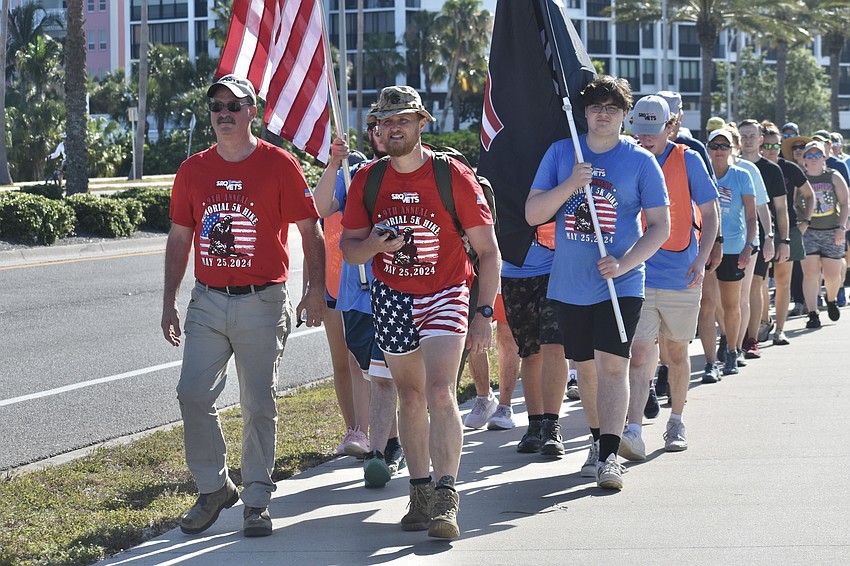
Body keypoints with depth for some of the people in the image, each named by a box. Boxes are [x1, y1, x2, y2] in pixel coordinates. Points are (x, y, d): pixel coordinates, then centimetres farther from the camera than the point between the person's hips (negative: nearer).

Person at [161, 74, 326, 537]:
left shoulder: (279, 165, -3)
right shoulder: (193, 170, 7)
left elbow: (310, 230, 1)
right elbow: (179, 239, 14)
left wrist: (315, 288, -7)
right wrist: (169, 303, 10)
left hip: (263, 303, -3)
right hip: (208, 301, 3)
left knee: (259, 404, 2)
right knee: (193, 394, -6)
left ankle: (257, 500, 13)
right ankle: (213, 488, 11)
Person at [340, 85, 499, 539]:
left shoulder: (454, 176, -9)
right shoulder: (367, 181, 1)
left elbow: (488, 250, -5)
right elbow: (348, 248, 6)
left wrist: (483, 312, -11)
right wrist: (374, 245, -18)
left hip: (445, 295, -4)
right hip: (392, 298, 4)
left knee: (441, 394, -19)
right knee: (410, 398, 10)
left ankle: (446, 499, -23)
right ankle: (420, 491, 21)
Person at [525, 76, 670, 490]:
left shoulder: (641, 161, 0)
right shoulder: (560, 153, 5)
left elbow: (660, 226, 0)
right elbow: (532, 214, 1)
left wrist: (625, 262, -15)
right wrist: (570, 185, -15)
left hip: (621, 283, -3)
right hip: (570, 284, 3)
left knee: (612, 364, -14)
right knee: (585, 366, 12)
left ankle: (609, 456, -18)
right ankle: (598, 441, 30)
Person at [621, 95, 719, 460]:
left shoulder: (687, 161, -1)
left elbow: (710, 214, 1)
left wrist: (702, 258, -12)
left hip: (681, 278, 0)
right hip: (637, 277, 0)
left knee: (676, 353, 14)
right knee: (639, 354, -13)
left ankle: (676, 423, 31)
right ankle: (632, 432, -22)